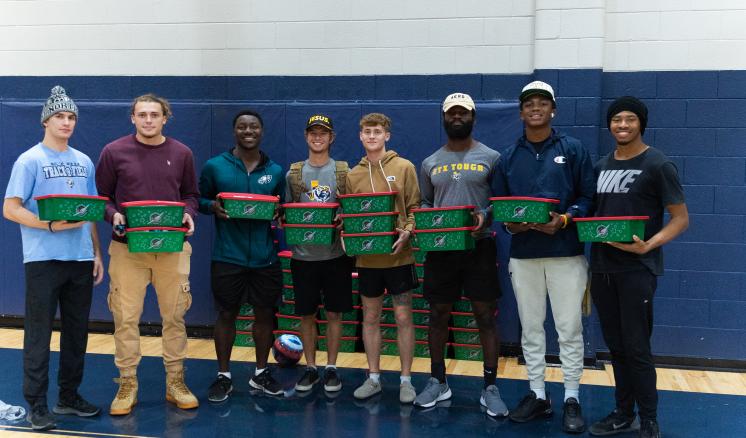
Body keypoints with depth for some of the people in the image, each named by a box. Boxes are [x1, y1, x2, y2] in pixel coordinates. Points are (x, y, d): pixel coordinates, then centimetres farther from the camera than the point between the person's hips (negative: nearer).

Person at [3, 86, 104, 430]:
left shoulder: (84, 162, 12)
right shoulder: (30, 160, -4)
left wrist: (97, 253, 11)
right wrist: (51, 225, -20)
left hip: (81, 259, 5)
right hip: (43, 259, -5)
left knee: (77, 330, 11)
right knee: (39, 333, 1)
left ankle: (69, 396, 24)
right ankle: (36, 404, 10)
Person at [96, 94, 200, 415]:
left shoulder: (181, 153, 6)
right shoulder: (114, 152, 1)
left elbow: (190, 194, 14)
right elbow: (102, 197, 6)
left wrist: (189, 214, -6)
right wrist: (114, 216, -14)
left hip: (172, 247, 2)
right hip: (127, 247, -1)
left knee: (174, 316, 7)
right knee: (126, 317, 1)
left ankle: (176, 383, 20)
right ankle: (127, 385, 15)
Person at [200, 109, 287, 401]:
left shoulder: (276, 171, 7)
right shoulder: (215, 166, 0)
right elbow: (199, 200, 7)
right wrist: (213, 206, -15)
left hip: (265, 257, 3)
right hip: (228, 256, -2)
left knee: (265, 313, 10)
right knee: (226, 314, 7)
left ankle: (261, 372, 27)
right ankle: (223, 376, 21)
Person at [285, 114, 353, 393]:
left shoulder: (344, 172, 3)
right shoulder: (294, 174, 5)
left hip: (335, 253, -1)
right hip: (303, 254, 1)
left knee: (334, 312, 6)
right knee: (306, 314, 8)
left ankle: (331, 368, 19)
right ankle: (310, 368, 22)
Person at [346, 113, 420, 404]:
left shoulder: (404, 167, -1)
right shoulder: (353, 175, 7)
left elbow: (415, 208, -1)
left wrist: (407, 232, -18)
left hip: (399, 255, -3)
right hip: (367, 257, 3)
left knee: (403, 317, 4)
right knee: (370, 317, 10)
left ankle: (406, 380, 16)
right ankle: (373, 378, 23)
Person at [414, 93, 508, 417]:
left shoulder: (491, 157, 2)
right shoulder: (430, 163, 10)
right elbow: (424, 204, 15)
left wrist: (486, 215, -18)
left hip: (480, 246, -3)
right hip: (440, 247, 3)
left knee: (486, 316, 0)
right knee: (438, 315, 9)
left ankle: (490, 388, 10)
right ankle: (438, 382, 23)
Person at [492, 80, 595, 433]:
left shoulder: (573, 150, 3)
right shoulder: (509, 157, 11)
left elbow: (588, 197, -1)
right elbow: (497, 203, 10)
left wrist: (564, 220, -17)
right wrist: (509, 224, -9)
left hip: (565, 252, -3)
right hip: (523, 254, 3)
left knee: (569, 329, 2)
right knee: (530, 328, 10)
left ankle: (572, 399, 14)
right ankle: (537, 394, 22)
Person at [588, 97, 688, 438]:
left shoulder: (658, 165, -6)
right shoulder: (601, 166, 12)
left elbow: (681, 219, -7)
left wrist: (647, 245, -21)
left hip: (637, 269, -6)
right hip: (601, 267, 6)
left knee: (636, 348, -2)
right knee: (616, 346, 13)